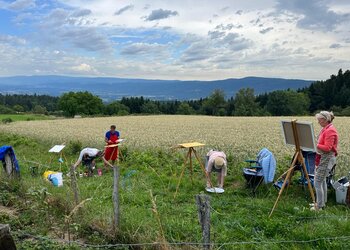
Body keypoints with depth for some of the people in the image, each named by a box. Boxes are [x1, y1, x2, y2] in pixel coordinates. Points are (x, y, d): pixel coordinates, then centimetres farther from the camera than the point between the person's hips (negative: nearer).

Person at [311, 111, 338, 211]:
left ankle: (319, 206, 4)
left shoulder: (330, 131, -19)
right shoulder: (325, 129, 11)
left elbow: (327, 148, -24)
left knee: (317, 182, -6)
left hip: (326, 158, -10)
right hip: (321, 157, 10)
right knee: (322, 180, 18)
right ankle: (322, 202, 30)